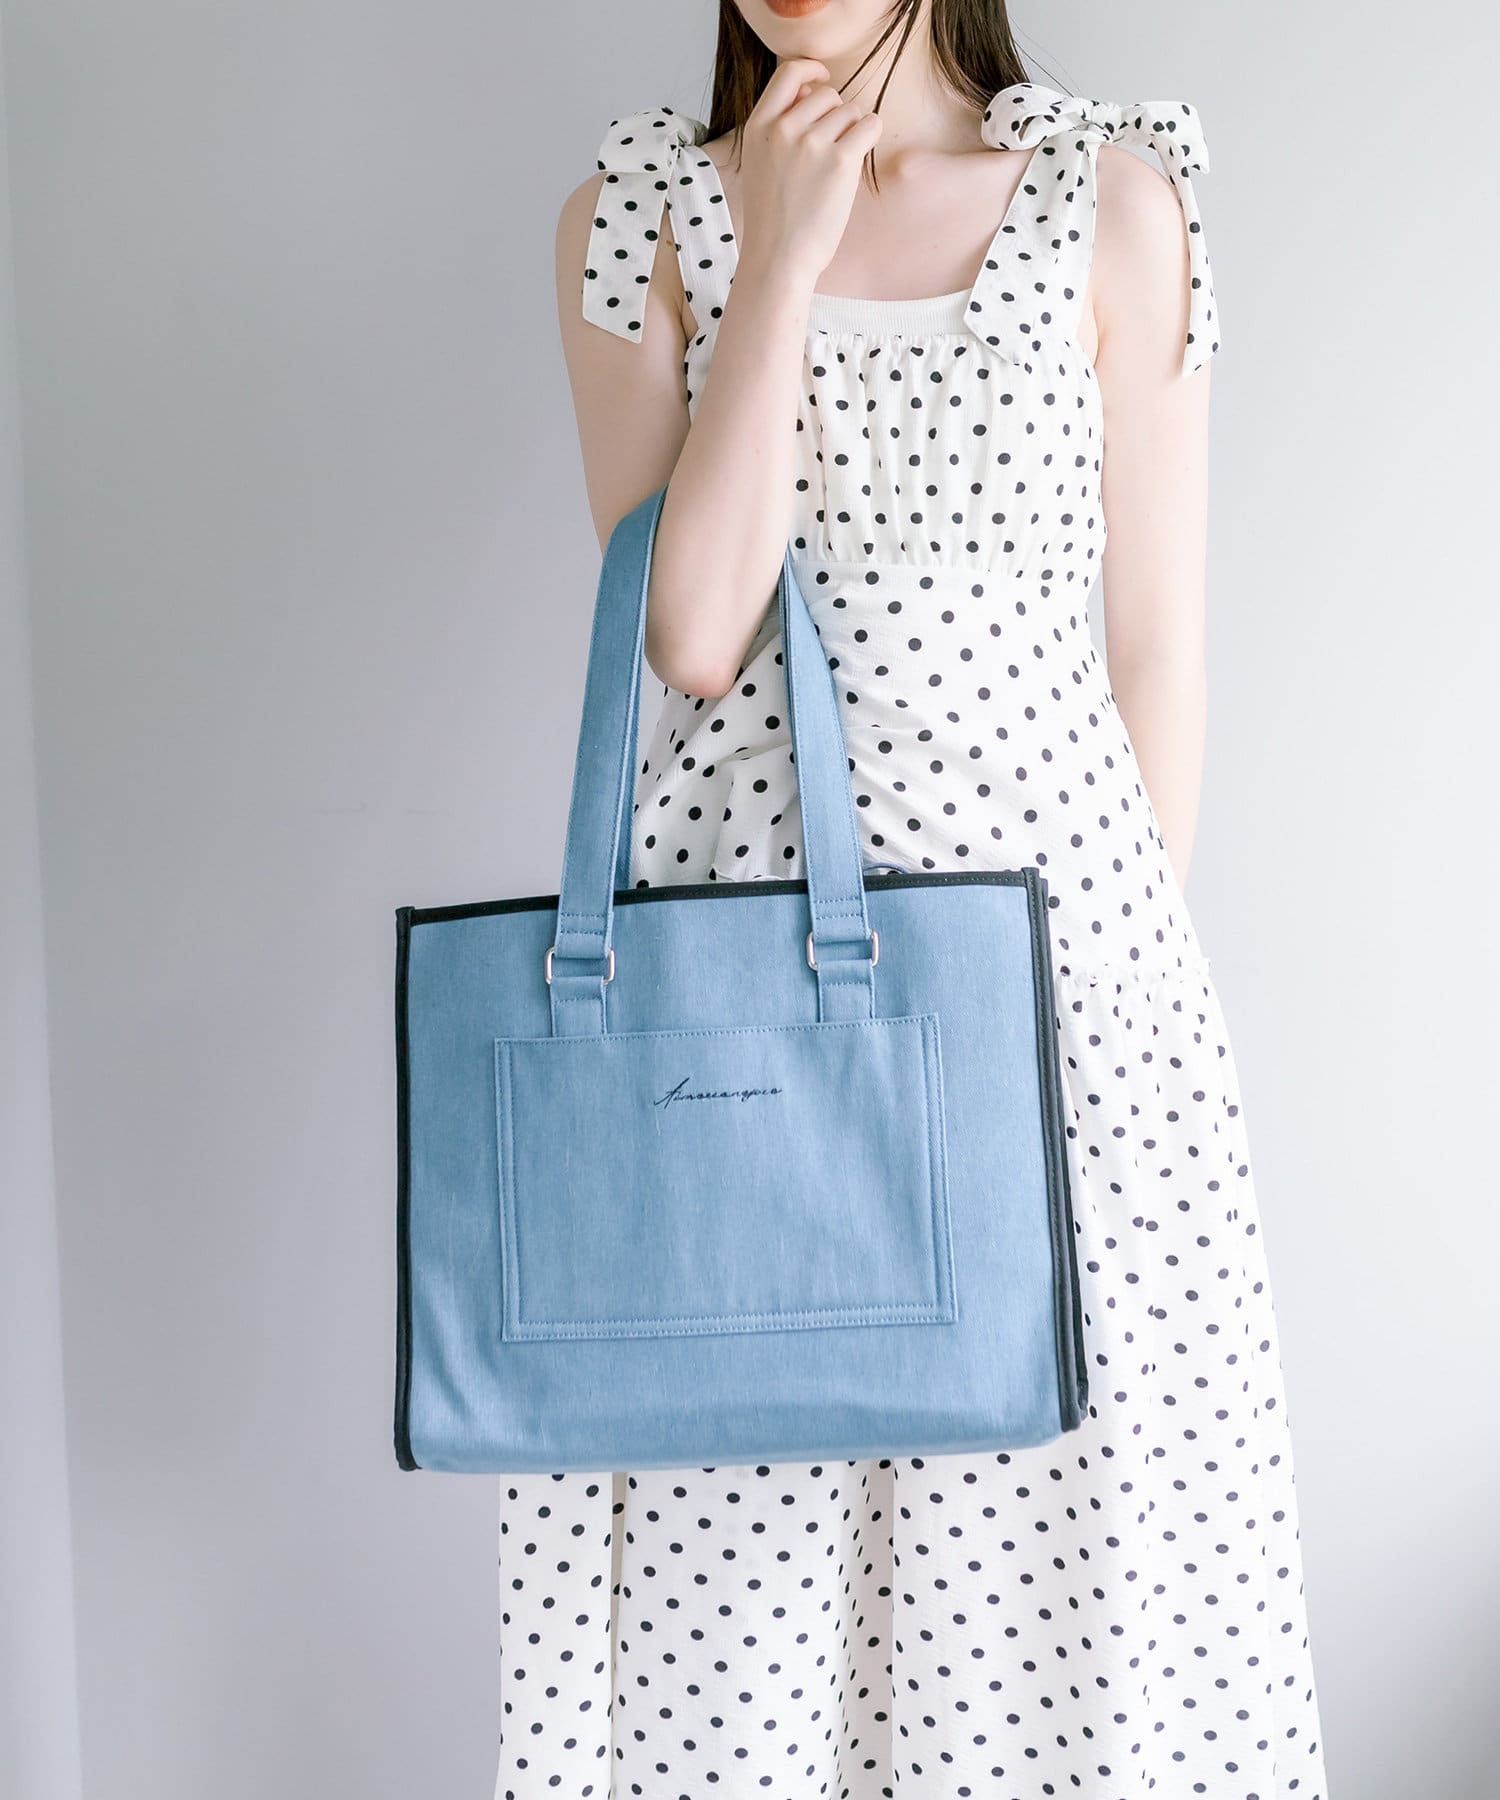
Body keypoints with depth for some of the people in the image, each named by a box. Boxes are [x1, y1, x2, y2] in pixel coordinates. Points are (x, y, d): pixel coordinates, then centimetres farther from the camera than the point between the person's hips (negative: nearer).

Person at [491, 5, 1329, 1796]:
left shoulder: (1113, 200, 4)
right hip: (738, 894, 1)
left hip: (1044, 868, 0)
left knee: (1067, 1489, 6)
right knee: (736, 1505, 6)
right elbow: (690, 631, -8)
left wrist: (1130, 955, 4)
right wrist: (783, 255, -8)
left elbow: (1157, 642, 5)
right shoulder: (636, 217, 5)